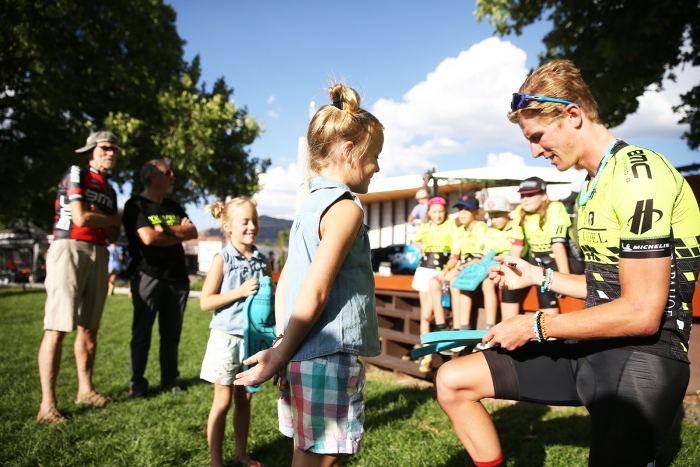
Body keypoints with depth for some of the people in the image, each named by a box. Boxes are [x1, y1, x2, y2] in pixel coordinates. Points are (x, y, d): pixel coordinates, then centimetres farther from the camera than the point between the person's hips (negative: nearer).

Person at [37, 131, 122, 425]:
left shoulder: (110, 190, 20)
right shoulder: (76, 174, 0)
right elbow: (80, 218, -12)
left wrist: (98, 217, -4)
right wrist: (111, 219, 4)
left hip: (98, 255, 7)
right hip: (70, 249, -7)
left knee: (89, 327, 10)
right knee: (57, 328, -11)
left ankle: (85, 389, 19)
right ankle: (47, 404, -10)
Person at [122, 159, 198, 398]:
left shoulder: (174, 207, 18)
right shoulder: (136, 205, -2)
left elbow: (193, 233, 5)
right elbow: (148, 238, -17)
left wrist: (166, 229, -11)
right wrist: (179, 234, -4)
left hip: (177, 277, 6)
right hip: (148, 276, -5)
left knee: (172, 333, 8)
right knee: (142, 332, 0)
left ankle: (170, 380, 16)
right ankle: (137, 383, 10)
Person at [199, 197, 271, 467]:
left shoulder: (263, 261, 4)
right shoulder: (222, 259, -9)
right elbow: (205, 302, -12)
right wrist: (240, 292, -20)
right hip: (227, 337, -4)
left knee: (244, 399, 15)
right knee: (223, 401, 6)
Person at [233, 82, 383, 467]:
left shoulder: (310, 205, 13)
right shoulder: (345, 207, -14)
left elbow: (286, 281, 14)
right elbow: (314, 292, -19)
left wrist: (281, 346, 16)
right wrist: (281, 356, -11)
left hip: (304, 359, 9)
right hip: (331, 359, -9)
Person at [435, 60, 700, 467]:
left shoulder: (637, 174, -16)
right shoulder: (597, 181, 14)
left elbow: (642, 313, -21)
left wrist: (536, 327, -13)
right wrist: (538, 276, 13)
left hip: (642, 358, -8)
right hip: (591, 347, 9)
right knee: (453, 381, 2)